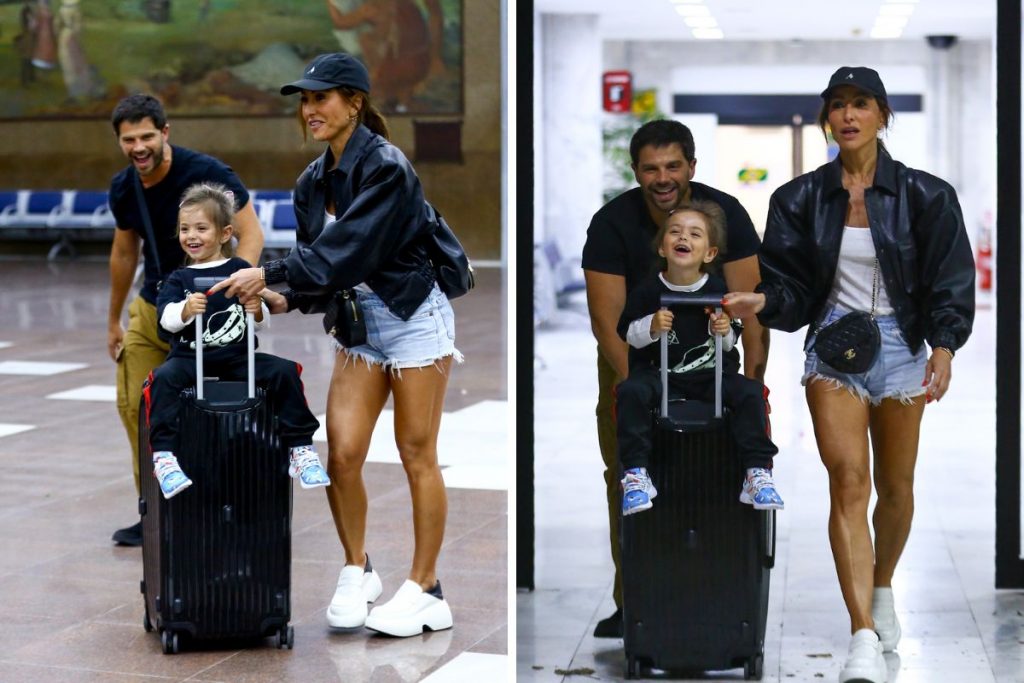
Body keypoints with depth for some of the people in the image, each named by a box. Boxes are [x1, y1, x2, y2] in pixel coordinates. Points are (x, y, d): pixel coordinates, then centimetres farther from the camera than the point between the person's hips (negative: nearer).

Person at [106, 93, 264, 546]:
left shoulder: (205, 173, -19)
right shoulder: (123, 189, 0)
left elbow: (250, 233, -21)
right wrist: (114, 321, 20)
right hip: (151, 308, 6)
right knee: (134, 405, 4)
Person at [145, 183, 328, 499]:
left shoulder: (240, 270, 7)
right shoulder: (178, 279, 9)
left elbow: (262, 321, 7)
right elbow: (166, 318, -8)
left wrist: (257, 310, -17)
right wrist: (185, 310, -30)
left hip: (237, 356, 0)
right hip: (189, 357, 0)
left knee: (284, 371, -18)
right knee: (164, 378, -30)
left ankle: (300, 449, -10)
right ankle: (163, 455, -30)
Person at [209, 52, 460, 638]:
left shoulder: (386, 167, -18)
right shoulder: (312, 182, 6)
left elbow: (347, 251, -26)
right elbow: (321, 261, 8)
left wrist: (270, 274, -27)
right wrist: (287, 299, -11)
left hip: (414, 320, -7)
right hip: (360, 324, 7)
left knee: (417, 455, 0)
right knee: (342, 454, -1)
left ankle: (426, 591, 9)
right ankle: (357, 573, 17)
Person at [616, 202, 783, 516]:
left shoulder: (718, 290, -3)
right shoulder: (648, 290, -5)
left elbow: (731, 343, 5)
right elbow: (626, 332, -1)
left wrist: (725, 333, -18)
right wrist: (651, 327, -20)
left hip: (712, 373, 1)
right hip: (659, 373, -1)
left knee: (751, 393, -22)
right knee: (630, 392, -28)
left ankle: (758, 473, -16)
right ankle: (635, 473, -22)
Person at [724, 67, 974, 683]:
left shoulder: (923, 195, -1)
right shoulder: (803, 198, 3)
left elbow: (949, 281, -3)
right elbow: (793, 285, 3)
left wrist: (944, 345, -19)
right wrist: (762, 301, -19)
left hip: (901, 343, 1)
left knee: (895, 487, 12)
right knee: (848, 479, -15)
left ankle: (882, 591, 41)